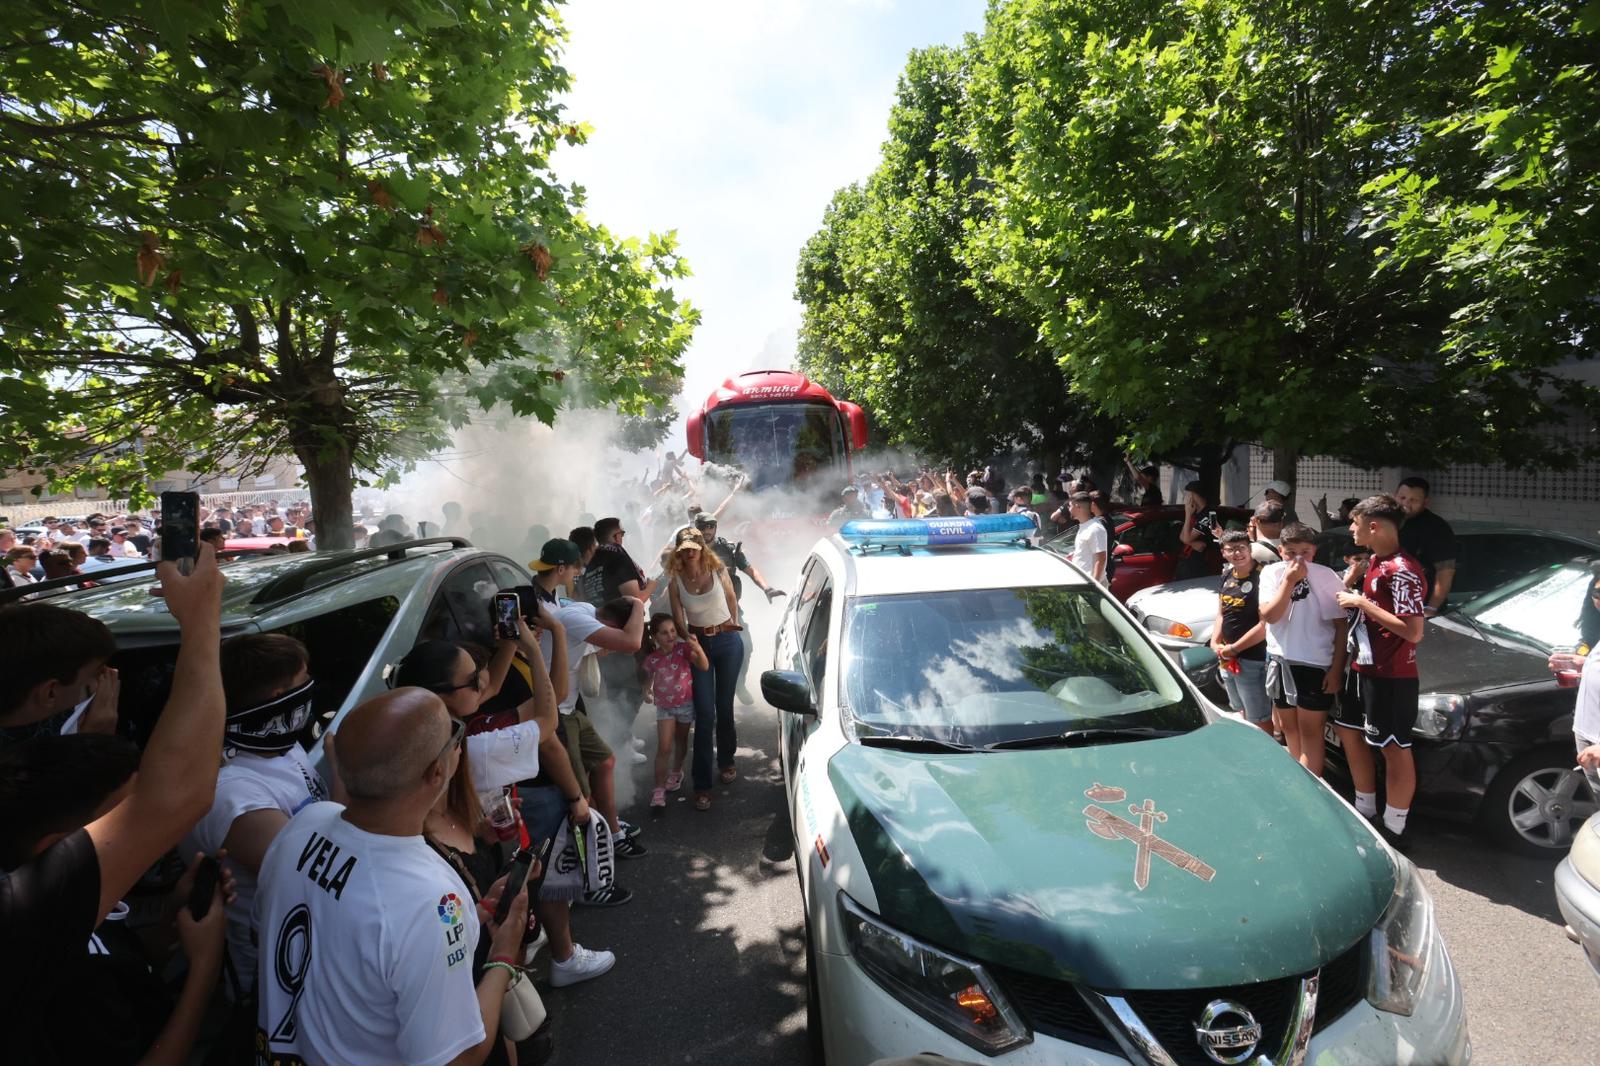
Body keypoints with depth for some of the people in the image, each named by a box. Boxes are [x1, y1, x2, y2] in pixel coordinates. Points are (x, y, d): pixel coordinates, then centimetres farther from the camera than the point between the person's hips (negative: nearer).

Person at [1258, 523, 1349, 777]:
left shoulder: (1326, 577, -12)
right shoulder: (1272, 573, -2)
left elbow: (1341, 625, -8)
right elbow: (1268, 616, -13)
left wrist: (1336, 669, -11)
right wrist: (1289, 580, -20)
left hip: (1315, 665, -4)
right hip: (1279, 661, 5)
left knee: (1310, 732, -1)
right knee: (1289, 726, 17)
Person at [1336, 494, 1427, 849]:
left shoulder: (1402, 570, -20)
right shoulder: (1375, 562, 10)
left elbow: (1413, 631, -26)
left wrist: (1363, 603, -23)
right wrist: (1353, 580, 8)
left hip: (1391, 676, -10)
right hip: (1366, 668, 10)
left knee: (1395, 750, 2)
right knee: (1350, 734, 19)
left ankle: (1394, 830, 15)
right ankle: (1365, 812, 34)